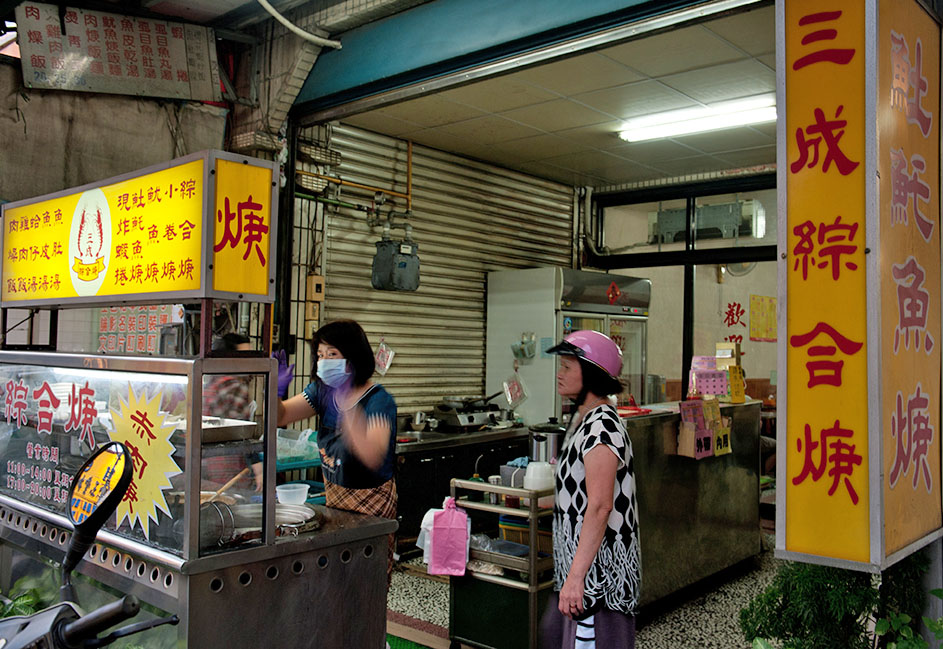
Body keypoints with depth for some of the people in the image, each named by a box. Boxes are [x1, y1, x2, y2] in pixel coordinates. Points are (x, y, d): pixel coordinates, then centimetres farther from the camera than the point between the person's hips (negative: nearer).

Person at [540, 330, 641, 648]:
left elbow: (600, 507, -27)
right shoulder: (582, 419, 12)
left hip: (598, 567, -10)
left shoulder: (601, 428, -20)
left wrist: (576, 576, -29)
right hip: (575, 562, 10)